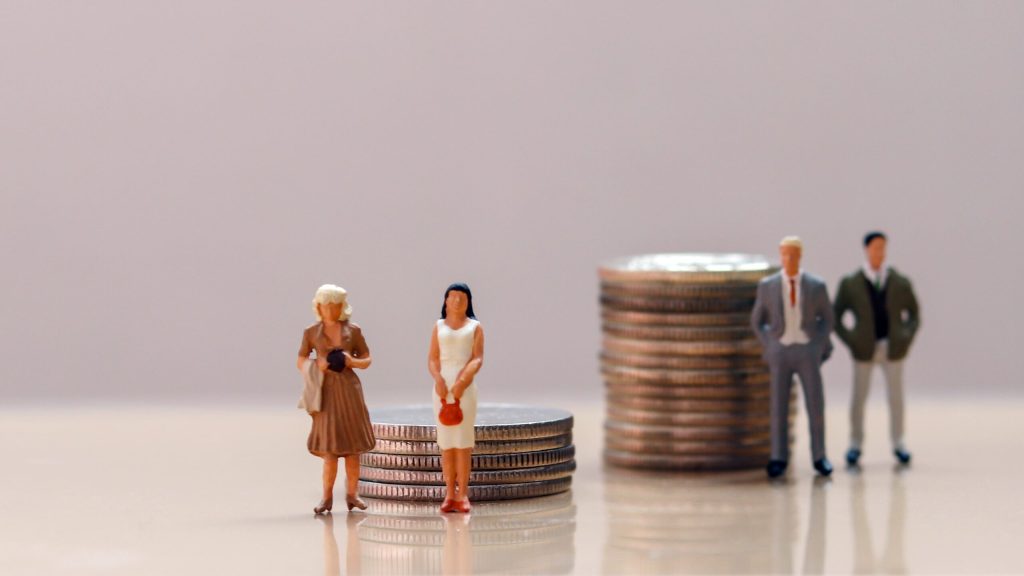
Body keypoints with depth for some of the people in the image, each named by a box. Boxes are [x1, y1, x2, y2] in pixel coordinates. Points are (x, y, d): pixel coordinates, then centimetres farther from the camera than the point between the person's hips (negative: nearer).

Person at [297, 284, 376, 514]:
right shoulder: (311, 333, 3)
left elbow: (367, 360, 10)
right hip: (327, 391, -1)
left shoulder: (353, 330, 3)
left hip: (350, 390, 1)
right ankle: (327, 497, 2)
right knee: (330, 447, -5)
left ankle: (351, 494, 11)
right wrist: (316, 365, -11)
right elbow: (301, 362, 9)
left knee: (352, 446, 2)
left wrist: (352, 361, -11)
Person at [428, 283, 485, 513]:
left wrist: (462, 382, -18)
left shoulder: (475, 327, 7)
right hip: (442, 386, 2)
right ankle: (449, 494, 1)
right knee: (446, 442, 0)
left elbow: (477, 359, -3)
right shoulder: (439, 327, 12)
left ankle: (462, 494, -5)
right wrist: (438, 379, -15)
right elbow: (432, 358, 5)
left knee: (463, 441, -6)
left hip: (465, 386, -2)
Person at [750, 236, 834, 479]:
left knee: (815, 406, -1)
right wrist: (769, 348, 0)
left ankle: (819, 457, 12)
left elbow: (827, 319, 10)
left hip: (808, 353, 0)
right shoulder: (767, 285, -1)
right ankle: (779, 459, 10)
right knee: (779, 407, 0)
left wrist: (820, 348, -2)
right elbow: (757, 321, 9)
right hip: (780, 354, 0)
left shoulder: (817, 286, -2)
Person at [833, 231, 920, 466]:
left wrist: (906, 339, 0)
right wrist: (851, 342, -4)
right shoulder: (850, 283, -2)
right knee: (858, 398, 1)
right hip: (864, 350, -1)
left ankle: (898, 444, 16)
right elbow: (835, 317, 4)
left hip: (893, 349, 1)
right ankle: (855, 445, 11)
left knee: (896, 397, 4)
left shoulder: (901, 283, 2)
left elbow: (914, 315, 13)